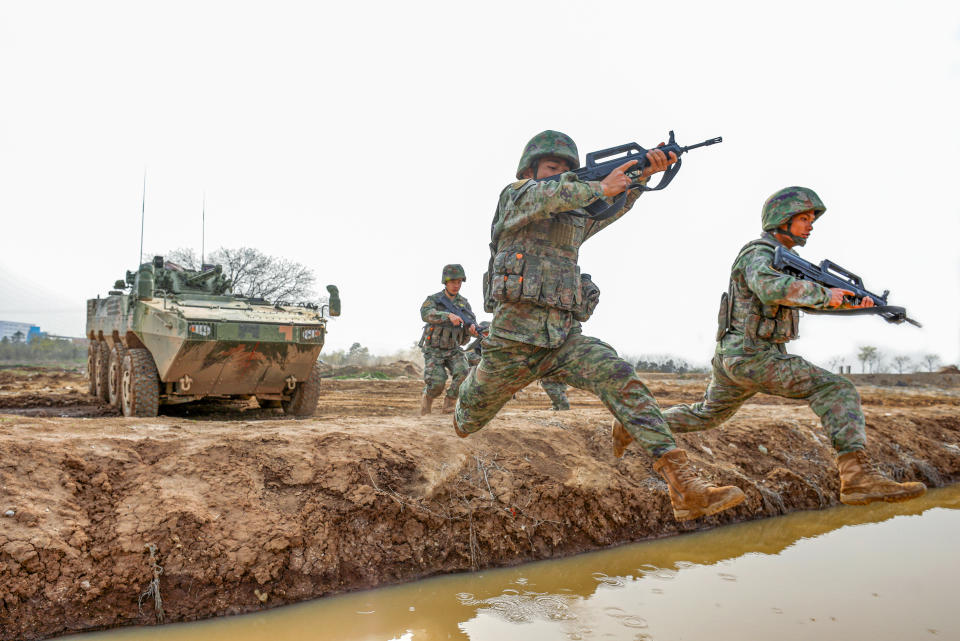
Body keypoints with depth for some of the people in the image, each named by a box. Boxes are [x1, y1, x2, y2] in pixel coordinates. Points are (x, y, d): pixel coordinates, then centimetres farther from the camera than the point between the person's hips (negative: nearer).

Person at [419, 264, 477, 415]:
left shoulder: (464, 303, 2)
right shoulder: (433, 300, -9)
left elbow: (469, 328, -5)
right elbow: (426, 314, -32)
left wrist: (472, 329, -31)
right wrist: (449, 315, -48)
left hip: (453, 350, 3)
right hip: (433, 351, -3)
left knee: (463, 373, -25)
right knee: (437, 382, -24)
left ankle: (449, 402, -4)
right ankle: (427, 397, 9)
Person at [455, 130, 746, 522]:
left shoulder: (576, 220, 19)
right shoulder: (514, 197, 4)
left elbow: (613, 204, 1)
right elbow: (546, 196, -19)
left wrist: (644, 173, -16)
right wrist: (598, 186, -31)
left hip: (566, 339, 3)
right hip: (514, 338, -3)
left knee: (621, 379, -23)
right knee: (467, 423, 14)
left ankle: (684, 487, -32)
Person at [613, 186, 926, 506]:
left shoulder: (782, 258, 19)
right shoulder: (758, 255, -13)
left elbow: (808, 300, 19)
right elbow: (772, 289, -36)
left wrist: (852, 301, 2)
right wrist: (824, 294, -26)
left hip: (732, 359, 10)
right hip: (752, 357, -10)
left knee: (706, 416, 27)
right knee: (836, 391, -16)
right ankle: (859, 477, -27)